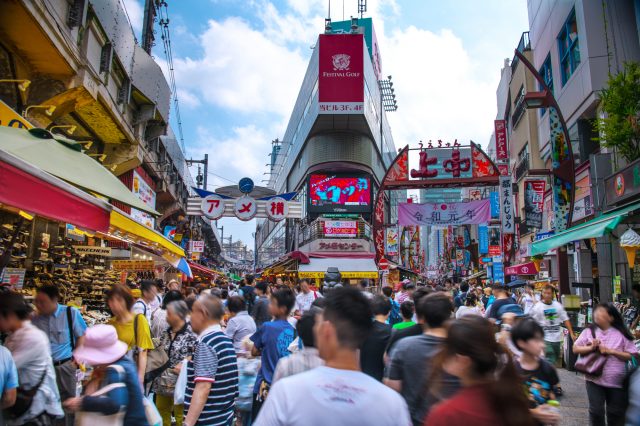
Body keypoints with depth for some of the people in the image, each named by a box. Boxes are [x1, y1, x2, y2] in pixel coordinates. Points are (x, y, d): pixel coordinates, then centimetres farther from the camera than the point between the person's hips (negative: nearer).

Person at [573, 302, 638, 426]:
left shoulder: (621, 334, -4)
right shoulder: (589, 331, 0)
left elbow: (633, 356, -5)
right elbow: (575, 349, 2)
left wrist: (611, 351, -15)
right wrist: (590, 348, -15)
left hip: (617, 382, 0)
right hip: (594, 379, 0)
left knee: (616, 413, 15)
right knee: (596, 411, 5)